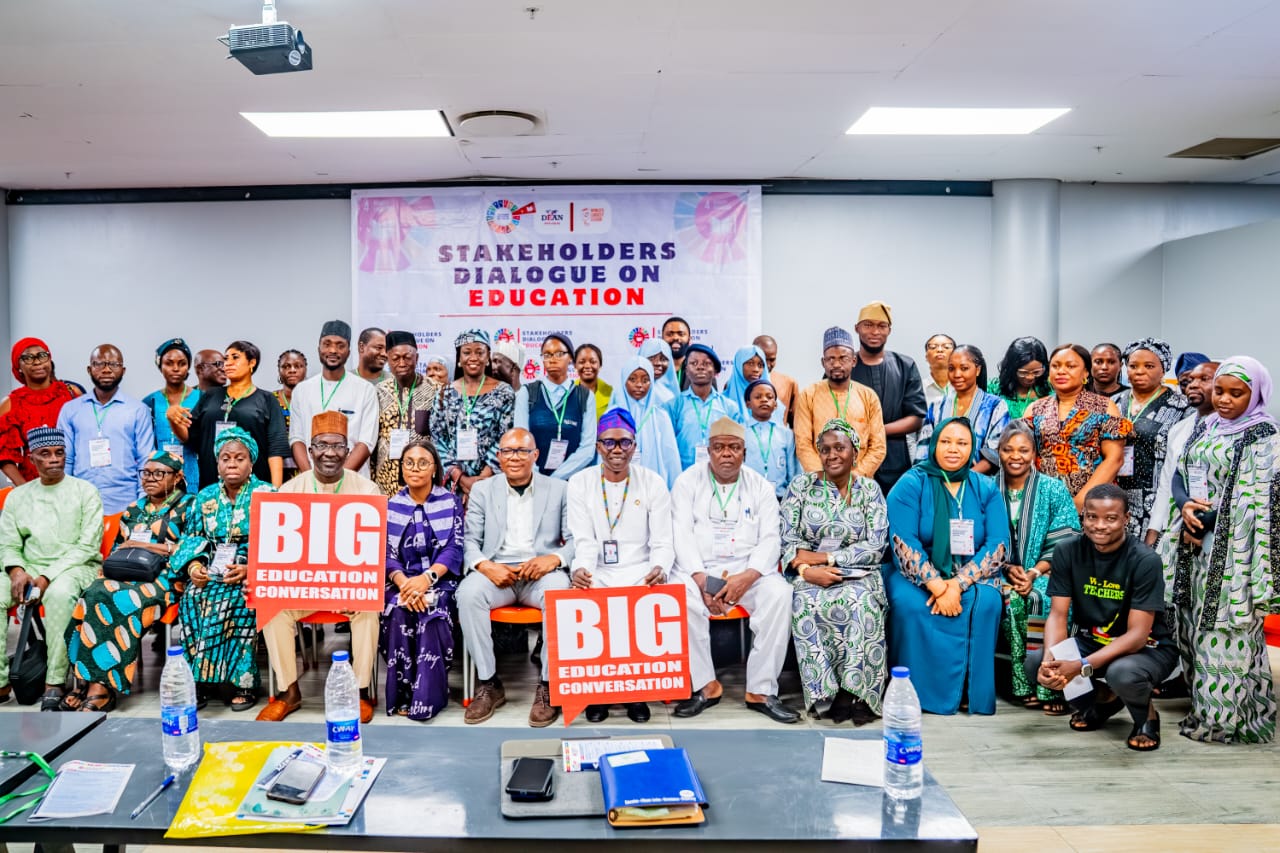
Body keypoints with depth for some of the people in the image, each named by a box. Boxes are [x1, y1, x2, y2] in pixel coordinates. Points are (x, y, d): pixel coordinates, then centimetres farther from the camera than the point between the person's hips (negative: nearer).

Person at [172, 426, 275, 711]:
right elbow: (191, 538, 15)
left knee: (234, 601, -33)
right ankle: (198, 680, -18)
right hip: (210, 573, 4)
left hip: (252, 575, -4)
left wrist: (249, 570, -20)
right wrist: (193, 565, -7)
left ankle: (242, 681, -22)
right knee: (192, 598, -27)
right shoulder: (206, 497, 14)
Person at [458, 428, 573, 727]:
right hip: (496, 571, 1)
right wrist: (485, 566, -15)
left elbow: (576, 540, 4)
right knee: (468, 593, -30)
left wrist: (554, 558, -18)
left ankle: (548, 685, -19)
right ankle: (488, 684, -16)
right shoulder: (482, 490, 14)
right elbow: (470, 541, 7)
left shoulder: (560, 489, 11)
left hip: (542, 571, -1)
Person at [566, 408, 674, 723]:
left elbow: (662, 542, -2)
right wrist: (580, 568, -28)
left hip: (641, 572, 0)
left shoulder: (654, 483, 2)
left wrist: (659, 569, -26)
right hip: (597, 573, 0)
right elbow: (584, 540, -4)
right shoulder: (580, 483, 3)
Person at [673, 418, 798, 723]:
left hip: (748, 570, 1)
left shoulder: (760, 487, 10)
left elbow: (770, 540, 1)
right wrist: (702, 581, -17)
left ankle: (761, 690, -19)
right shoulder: (688, 482, 7)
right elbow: (682, 535, -3)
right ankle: (705, 685, -17)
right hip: (699, 569, -1)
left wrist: (746, 578, -17)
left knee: (779, 594, -28)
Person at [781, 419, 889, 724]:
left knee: (860, 603, -34)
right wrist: (808, 570, -19)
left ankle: (853, 690, -24)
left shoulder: (870, 490, 7)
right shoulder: (801, 485, 7)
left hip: (857, 575, 0)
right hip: (811, 576, 0)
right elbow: (788, 540, 0)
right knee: (806, 602, -33)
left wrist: (825, 557, -12)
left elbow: (875, 545, -3)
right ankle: (825, 692, -25)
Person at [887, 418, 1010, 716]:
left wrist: (957, 584, -20)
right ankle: (917, 691, -16)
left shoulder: (986, 489, 4)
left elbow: (998, 545, -6)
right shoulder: (911, 484, -4)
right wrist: (936, 586, -24)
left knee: (986, 602, -29)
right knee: (908, 603, -32)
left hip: (971, 576, 2)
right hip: (917, 576, -2)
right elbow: (903, 543, -13)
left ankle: (968, 689, -14)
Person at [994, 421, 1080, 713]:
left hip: (1044, 572, 0)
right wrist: (1007, 568, -12)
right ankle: (1025, 685, -19)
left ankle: (1050, 686, -20)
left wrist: (1035, 572, -16)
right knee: (1011, 599, -32)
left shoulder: (1054, 489, 4)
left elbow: (1062, 542, -3)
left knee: (1046, 599, -33)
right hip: (1002, 572, 1)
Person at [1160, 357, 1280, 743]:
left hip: (1231, 551, -6)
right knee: (1198, 624, 12)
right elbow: (1179, 474, 9)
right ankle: (1205, 708, 24)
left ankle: (1224, 718, 7)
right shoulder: (1204, 427, 13)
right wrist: (1187, 508, -10)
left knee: (1224, 629, -3)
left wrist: (1204, 520, -13)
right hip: (1195, 543, 7)